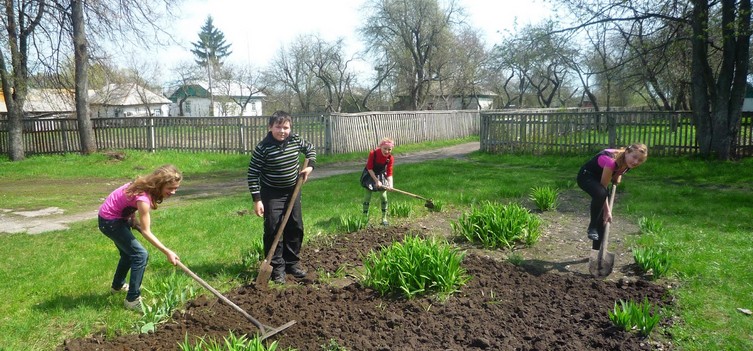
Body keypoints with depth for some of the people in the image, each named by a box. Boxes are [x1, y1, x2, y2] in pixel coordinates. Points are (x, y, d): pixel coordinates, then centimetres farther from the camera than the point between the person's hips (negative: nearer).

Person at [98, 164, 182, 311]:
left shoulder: (148, 187, -11)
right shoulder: (143, 197, -36)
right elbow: (146, 232, -30)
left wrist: (133, 219, -6)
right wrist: (167, 252, -29)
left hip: (120, 217, 10)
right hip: (109, 221, -10)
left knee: (129, 252, 27)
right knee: (140, 255, -15)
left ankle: (118, 285, 51)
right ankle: (133, 300, -6)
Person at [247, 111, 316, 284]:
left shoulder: (296, 140, -7)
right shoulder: (263, 147, -19)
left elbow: (310, 149, 15)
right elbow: (253, 174, -15)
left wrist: (310, 166, -3)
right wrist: (257, 199, -19)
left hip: (292, 190, 5)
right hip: (271, 193, -5)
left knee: (295, 228, 10)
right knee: (273, 230, -6)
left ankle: (292, 262, 26)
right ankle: (277, 267, 6)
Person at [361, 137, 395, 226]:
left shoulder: (390, 158, -21)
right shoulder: (373, 153, -29)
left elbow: (389, 173, -17)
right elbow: (369, 168, -20)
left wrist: (390, 184, -33)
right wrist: (376, 181, -23)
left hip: (381, 174, 2)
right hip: (370, 174, -2)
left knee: (383, 195, -2)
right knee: (368, 195, -4)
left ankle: (384, 218, 8)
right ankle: (365, 217, 2)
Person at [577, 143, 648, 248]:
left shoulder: (627, 164, -15)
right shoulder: (612, 161, -37)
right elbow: (603, 187, -30)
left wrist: (617, 177, -6)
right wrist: (607, 210, -26)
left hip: (599, 178, 8)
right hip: (586, 176, -7)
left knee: (603, 216, 4)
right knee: (601, 193, -40)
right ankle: (592, 227, -20)